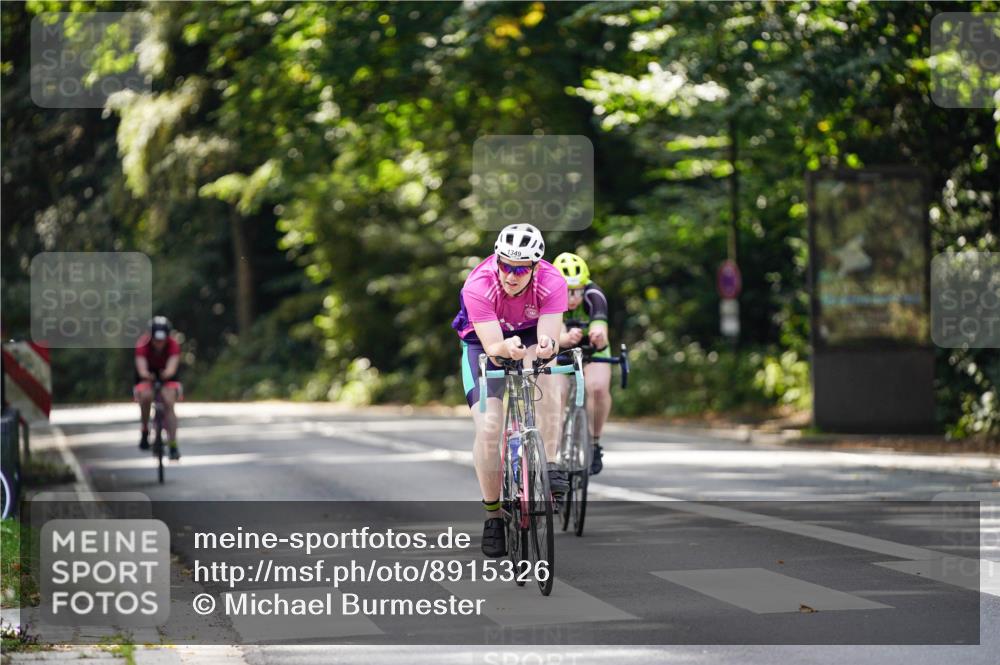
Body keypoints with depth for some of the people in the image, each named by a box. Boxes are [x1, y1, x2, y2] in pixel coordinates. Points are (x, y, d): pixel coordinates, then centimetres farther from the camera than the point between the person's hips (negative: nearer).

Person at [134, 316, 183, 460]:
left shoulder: (173, 345, -28)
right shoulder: (143, 344, -30)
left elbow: (172, 367, -43)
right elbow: (141, 368, -42)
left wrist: (167, 373, -67)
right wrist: (146, 375, -65)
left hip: (167, 374, 0)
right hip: (148, 374, 0)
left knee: (169, 403, -21)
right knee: (145, 396, -31)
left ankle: (173, 445, -21)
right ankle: (145, 431, -10)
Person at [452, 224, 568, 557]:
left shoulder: (552, 282, -29)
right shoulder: (479, 285, -33)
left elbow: (551, 339, -34)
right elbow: (492, 346, -35)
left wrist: (546, 345, -58)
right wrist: (507, 348, -58)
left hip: (529, 336, 1)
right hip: (484, 342, -1)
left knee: (548, 374, -35)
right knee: (488, 427, -16)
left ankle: (550, 465, -24)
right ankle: (492, 514, 1)